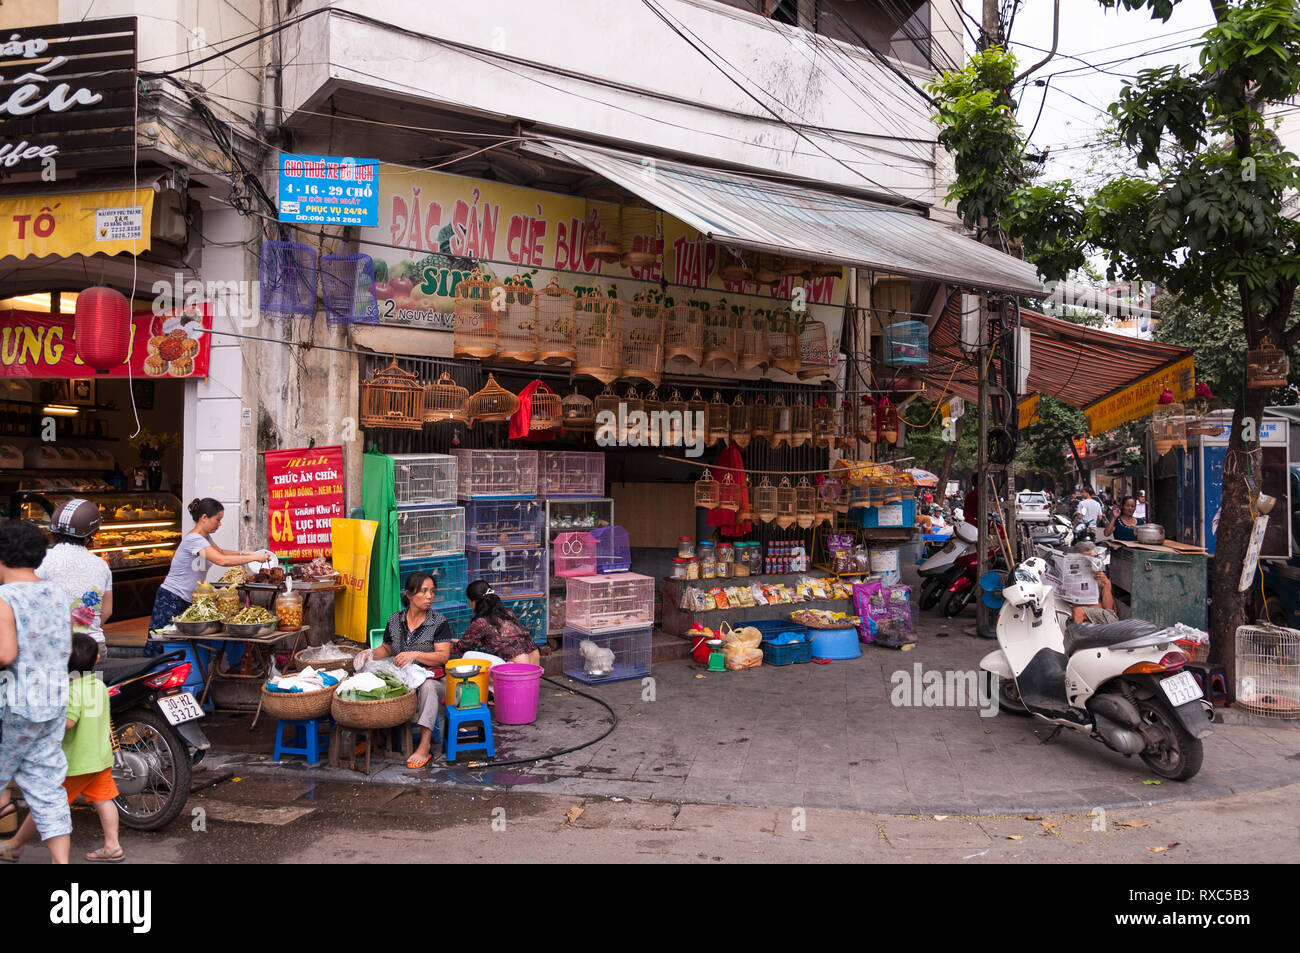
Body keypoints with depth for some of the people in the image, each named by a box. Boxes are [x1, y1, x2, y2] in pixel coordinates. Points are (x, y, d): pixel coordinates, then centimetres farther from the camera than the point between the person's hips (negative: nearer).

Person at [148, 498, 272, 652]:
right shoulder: (193, 539, -21)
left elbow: (220, 552, 27)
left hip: (187, 600, 9)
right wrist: (254, 558, -25)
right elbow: (222, 560, -31)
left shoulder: (205, 537, 9)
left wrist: (244, 553, 9)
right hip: (172, 599, -9)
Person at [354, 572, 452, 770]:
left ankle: (425, 745, -33)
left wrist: (415, 654, -24)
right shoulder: (394, 620, 10)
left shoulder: (439, 622, -2)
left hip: (430, 677, -4)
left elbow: (443, 656, -11)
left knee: (427, 686, -38)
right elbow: (387, 649, 23)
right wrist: (372, 653, 2)